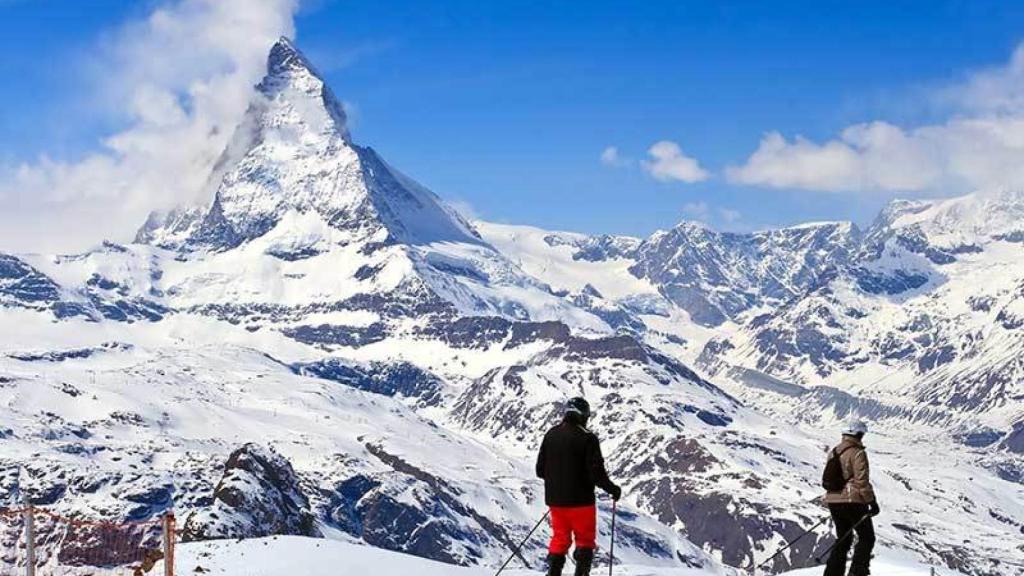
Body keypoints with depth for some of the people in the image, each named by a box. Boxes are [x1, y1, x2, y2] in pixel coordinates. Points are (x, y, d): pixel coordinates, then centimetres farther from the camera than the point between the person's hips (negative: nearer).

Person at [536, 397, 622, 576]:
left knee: (559, 539, 16)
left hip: (555, 499, 5)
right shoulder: (587, 438, -14)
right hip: (580, 500, -5)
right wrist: (613, 489, -1)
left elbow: (540, 469, 9)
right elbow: (596, 472, -16)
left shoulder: (551, 435, 3)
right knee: (585, 540, 8)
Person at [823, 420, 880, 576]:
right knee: (867, 538, 7)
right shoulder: (858, 453, -12)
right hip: (853, 502, -7)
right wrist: (872, 502, -12)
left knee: (843, 540, 16)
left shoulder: (833, 452, 11)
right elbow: (862, 480, -17)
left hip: (833, 500, 7)